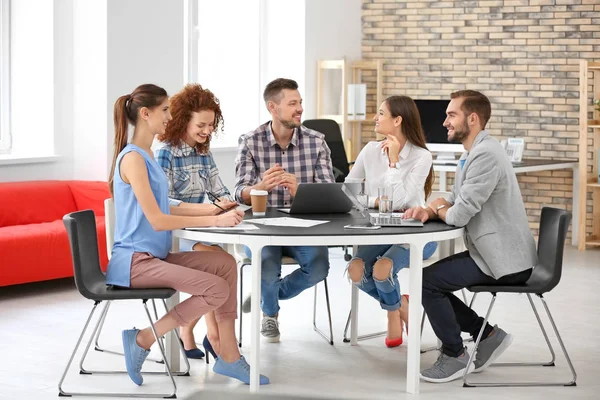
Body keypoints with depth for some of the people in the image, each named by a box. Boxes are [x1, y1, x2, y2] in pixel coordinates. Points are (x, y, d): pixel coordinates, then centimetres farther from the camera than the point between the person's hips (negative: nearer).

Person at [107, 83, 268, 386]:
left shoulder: (146, 155, 15)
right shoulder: (133, 158, -16)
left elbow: (163, 210, 18)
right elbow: (157, 220, -20)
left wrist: (211, 210, 9)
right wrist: (215, 221, -19)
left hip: (155, 256, 9)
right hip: (135, 261, -9)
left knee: (225, 263, -3)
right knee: (217, 290, -19)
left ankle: (228, 356, -1)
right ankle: (143, 339, -6)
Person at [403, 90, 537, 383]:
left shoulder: (485, 155, -22)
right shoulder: (472, 153, 13)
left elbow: (459, 215, -25)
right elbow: (454, 204, 18)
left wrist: (439, 208, -2)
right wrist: (429, 211, -5)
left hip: (503, 259, -10)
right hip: (490, 252, 10)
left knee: (427, 281, -13)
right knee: (428, 281, 9)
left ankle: (455, 356, 3)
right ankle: (488, 335, 15)